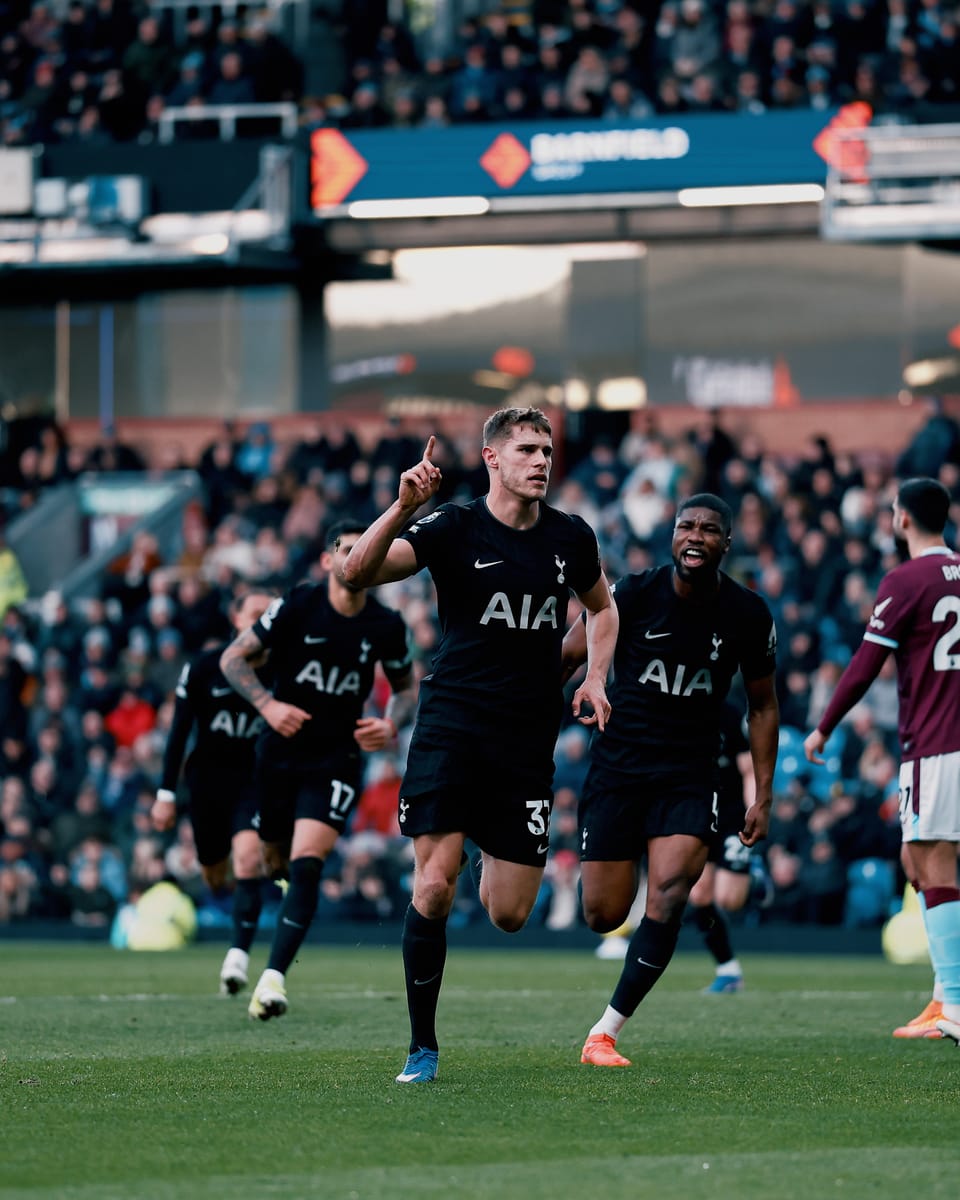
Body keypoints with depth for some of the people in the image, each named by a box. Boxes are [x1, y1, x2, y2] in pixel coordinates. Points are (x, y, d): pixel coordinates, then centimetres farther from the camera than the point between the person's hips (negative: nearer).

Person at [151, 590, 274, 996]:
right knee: (215, 876, 11)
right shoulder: (203, 667, -4)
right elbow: (179, 731, 0)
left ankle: (239, 955, -26)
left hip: (256, 780, -1)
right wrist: (166, 793, -3)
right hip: (207, 779, 1)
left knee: (248, 855, -24)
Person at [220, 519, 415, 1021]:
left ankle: (273, 977, -24)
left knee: (306, 865, -19)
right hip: (278, 754, 0)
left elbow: (405, 687, 13)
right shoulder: (297, 605, -9)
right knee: (272, 864, 9)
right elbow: (233, 657, -5)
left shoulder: (386, 626, -3)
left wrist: (391, 724, -8)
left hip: (336, 760, 0)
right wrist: (267, 703, -20)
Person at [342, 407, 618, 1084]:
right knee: (434, 887, -15)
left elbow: (602, 607, 26)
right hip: (452, 726, -3)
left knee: (509, 915, 2)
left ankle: (495, 862, 40)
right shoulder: (452, 528, -6)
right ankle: (423, 1047, -2)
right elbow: (357, 573, -18)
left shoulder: (571, 537, 6)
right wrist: (403, 507, -32)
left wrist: (595, 679, 10)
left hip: (528, 741, 3)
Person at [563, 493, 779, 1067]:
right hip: (618, 767, 0)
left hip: (690, 777, 0)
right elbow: (568, 657, 2)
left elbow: (763, 706, 11)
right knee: (604, 915, -2)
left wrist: (763, 796, 7)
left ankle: (605, 1033, -15)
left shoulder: (749, 616, -3)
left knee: (667, 896, -21)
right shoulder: (634, 594, -8)